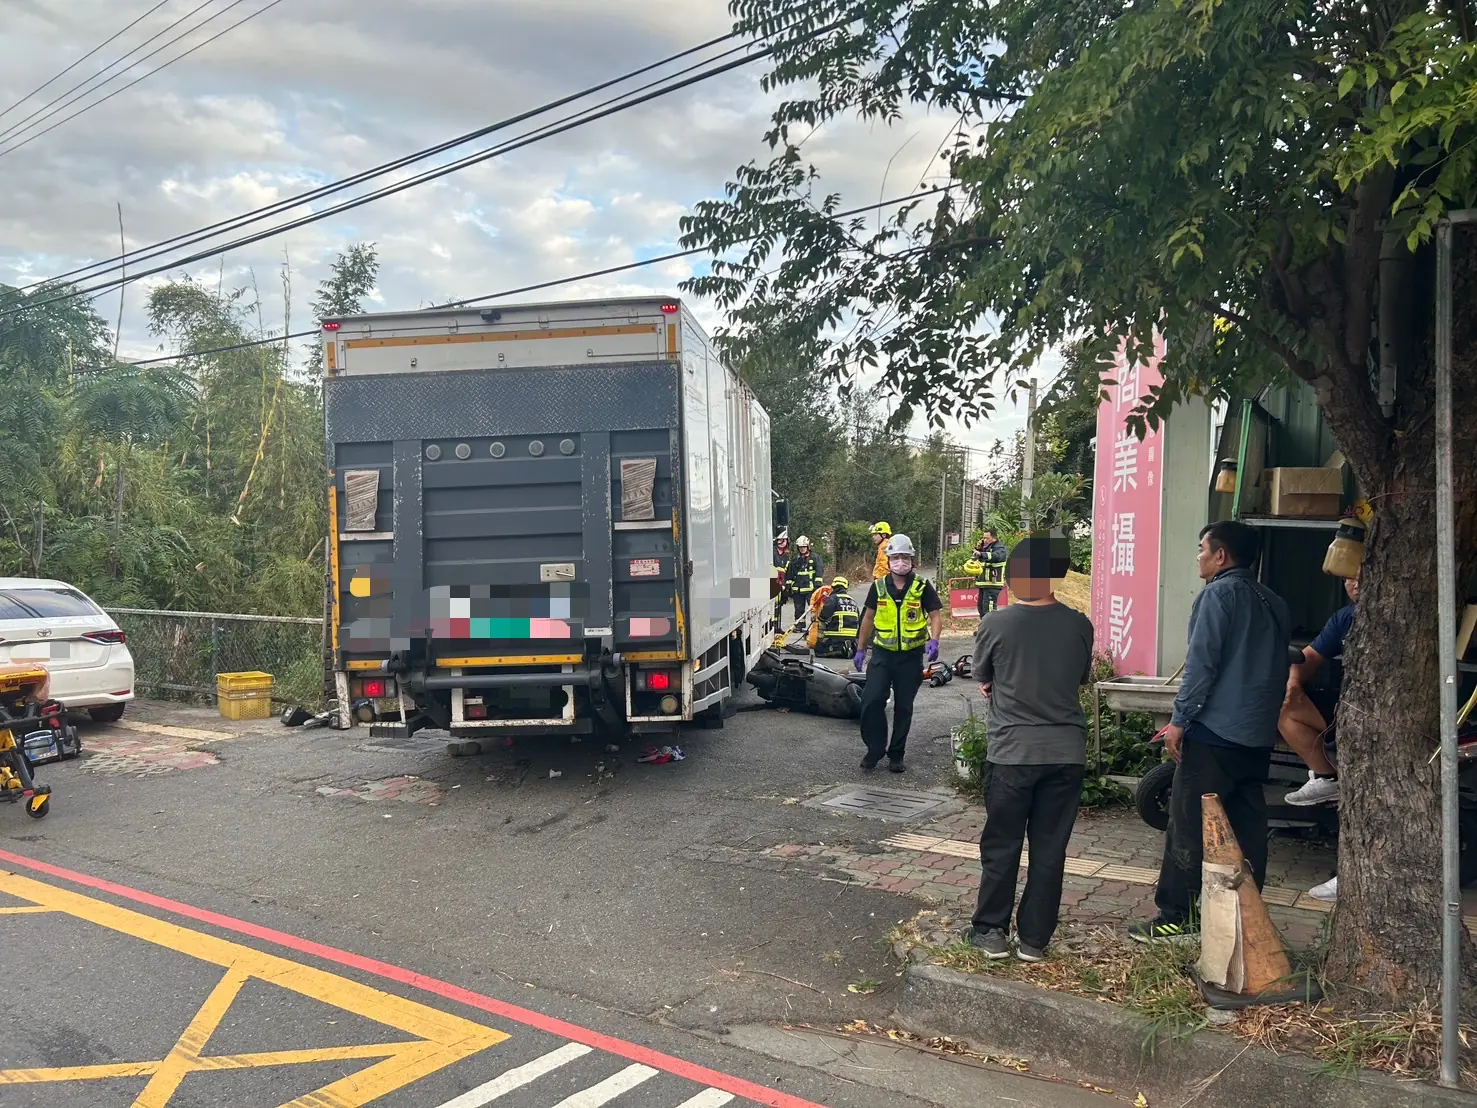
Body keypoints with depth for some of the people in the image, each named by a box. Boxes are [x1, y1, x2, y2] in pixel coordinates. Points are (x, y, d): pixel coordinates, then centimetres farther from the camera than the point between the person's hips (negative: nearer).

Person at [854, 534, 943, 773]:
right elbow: (868, 617, 12)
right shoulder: (879, 587, 3)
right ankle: (875, 749, 7)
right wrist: (860, 648, 14)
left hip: (911, 656, -1)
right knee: (871, 700, -9)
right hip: (882, 653, 1)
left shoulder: (922, 587, -3)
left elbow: (936, 616, -4)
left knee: (903, 706, 7)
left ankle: (896, 755, 19)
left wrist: (934, 640, -22)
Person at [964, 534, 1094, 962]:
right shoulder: (1079, 625, -2)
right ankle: (1034, 939, 18)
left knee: (1000, 847, 11)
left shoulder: (995, 624, -10)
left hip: (1012, 751, -2)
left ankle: (991, 931, 19)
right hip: (1066, 751, 2)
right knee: (1049, 850, 11)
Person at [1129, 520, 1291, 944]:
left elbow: (1202, 662, -16)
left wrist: (1179, 719, -12)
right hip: (1258, 737, 8)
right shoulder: (1274, 603, 15)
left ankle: (1175, 918, 0)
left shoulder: (1219, 593, -9)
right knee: (1247, 828, 11)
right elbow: (1279, 670, 21)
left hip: (1214, 733, -8)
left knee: (1188, 826, -3)